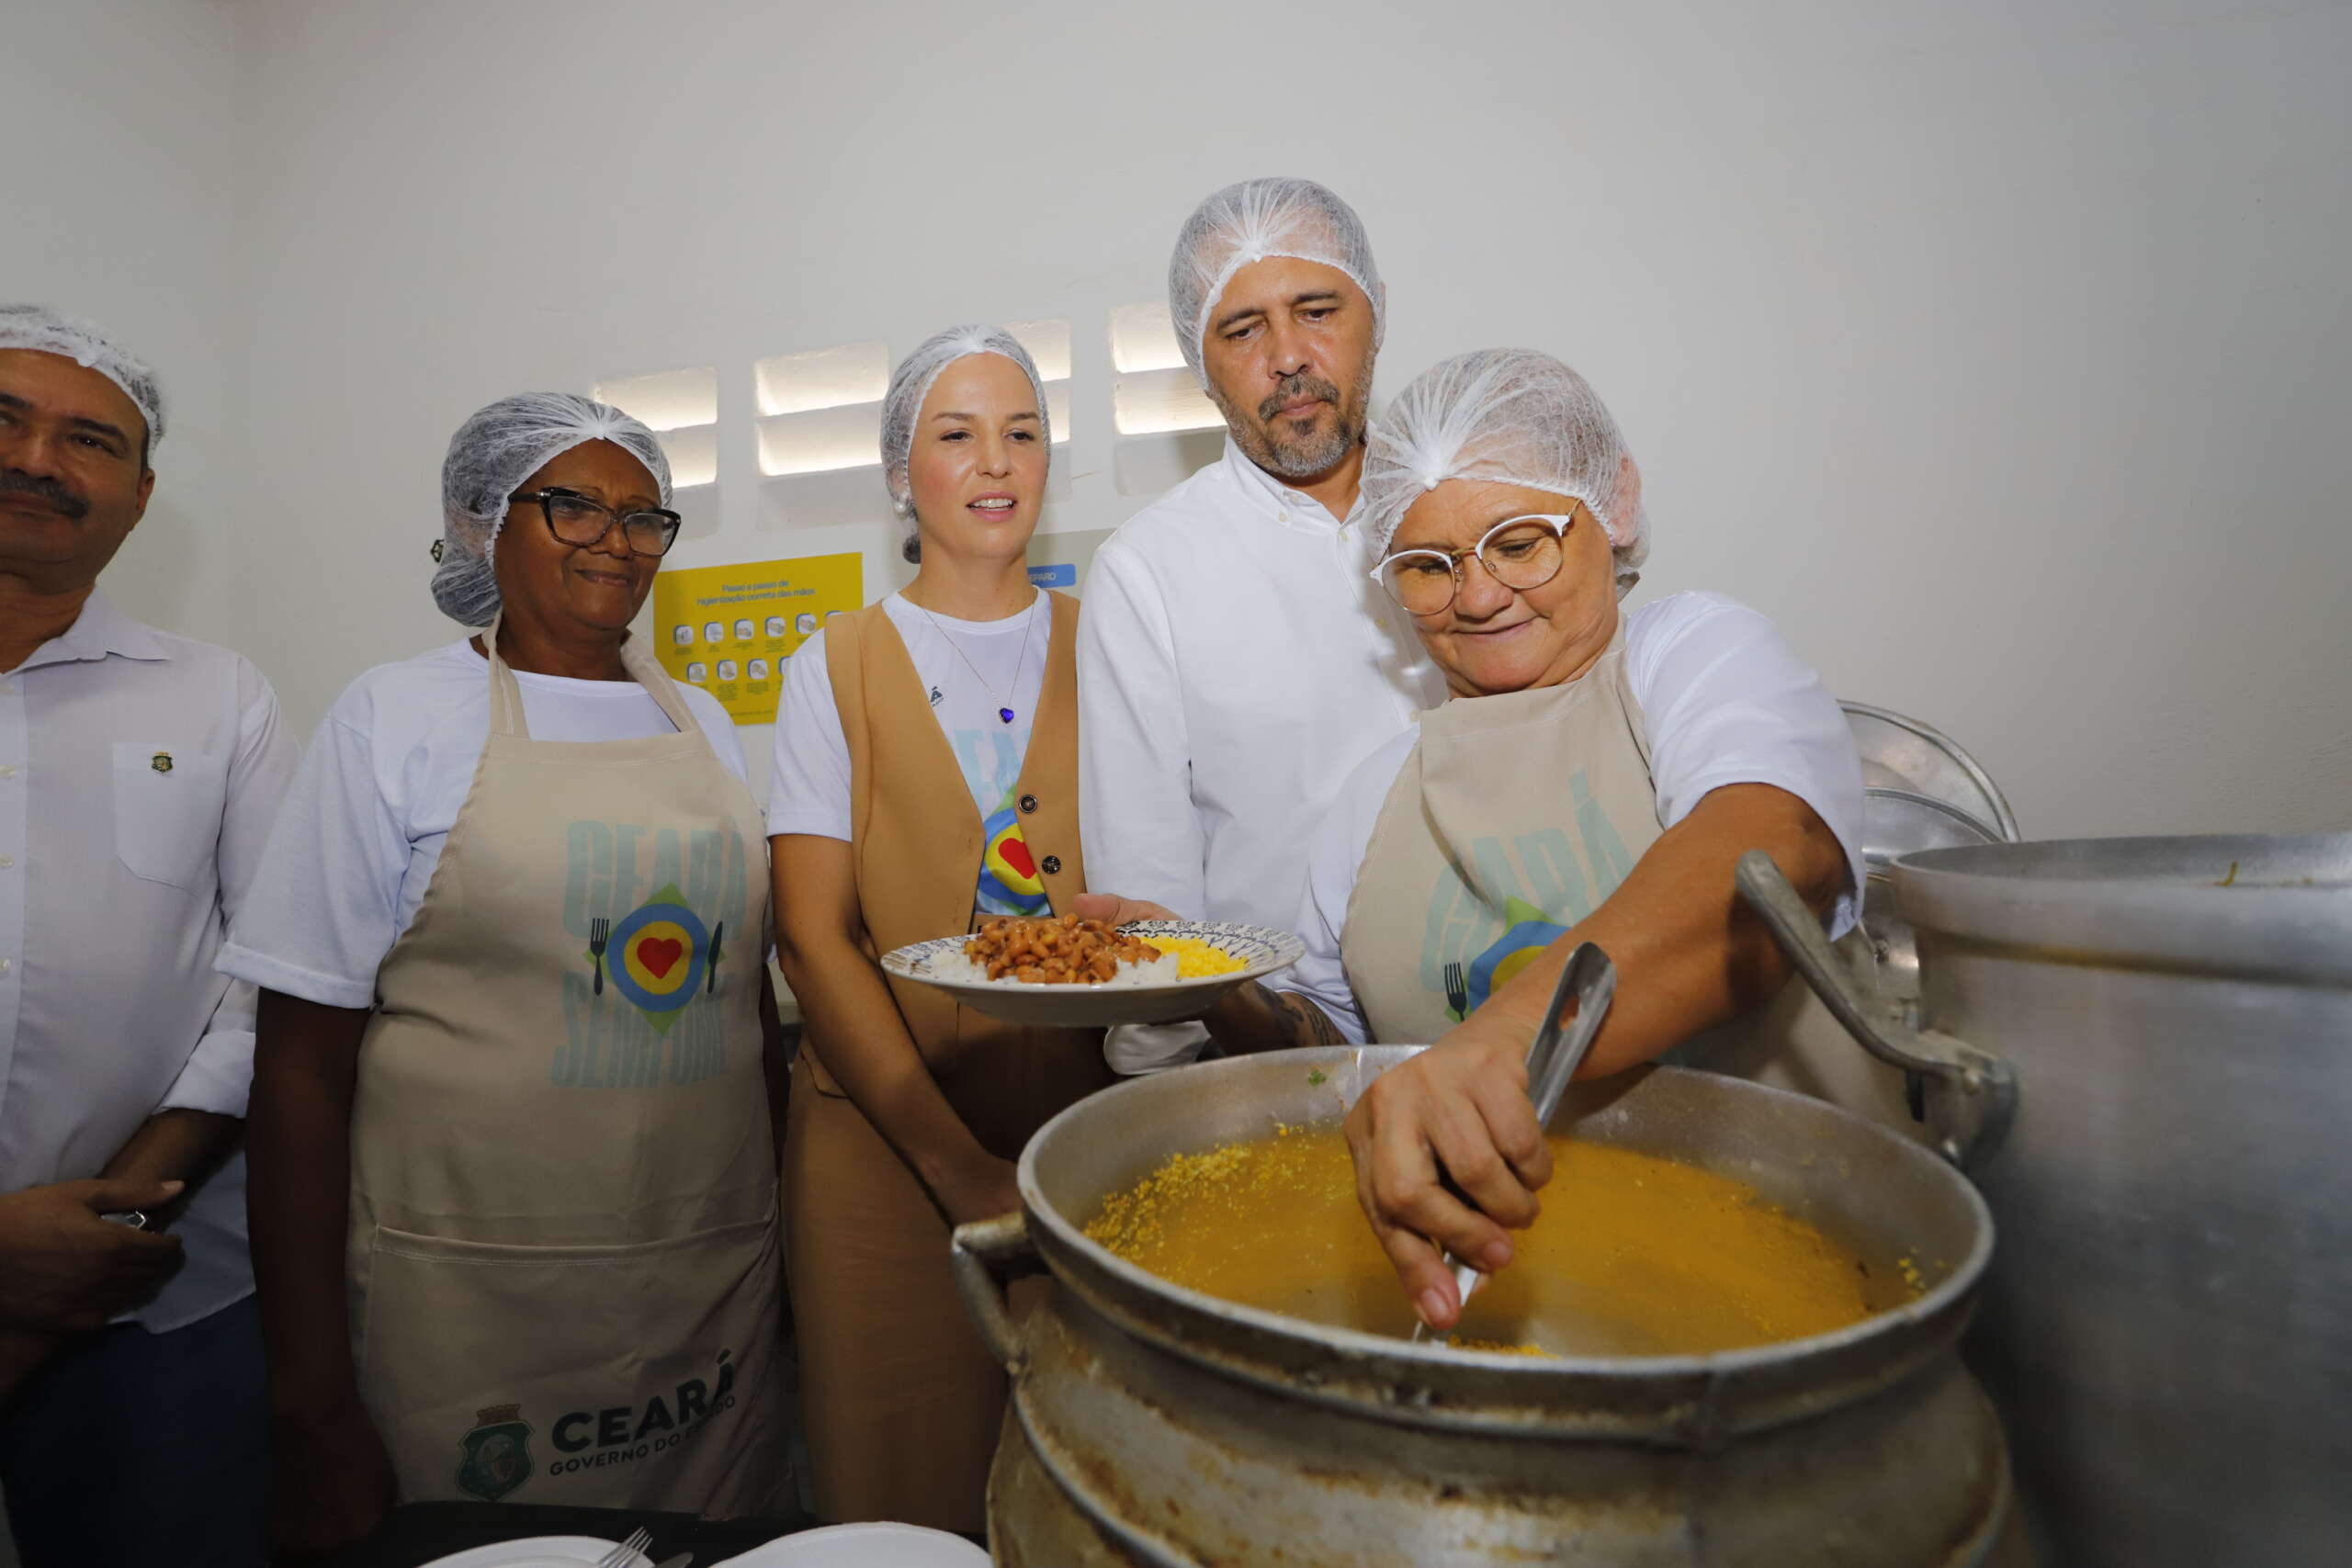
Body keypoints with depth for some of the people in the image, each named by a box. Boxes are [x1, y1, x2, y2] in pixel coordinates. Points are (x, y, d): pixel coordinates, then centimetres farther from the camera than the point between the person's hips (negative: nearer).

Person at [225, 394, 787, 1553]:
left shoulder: (704, 726, 9)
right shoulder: (395, 717, -3)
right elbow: (303, 1064, -6)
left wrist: (802, 1240, 10)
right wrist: (310, 1404, -8)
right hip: (472, 1296, -3)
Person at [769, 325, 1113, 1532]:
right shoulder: (839, 667, 3)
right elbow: (814, 937, -6)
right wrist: (961, 1167, -14)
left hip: (1088, 1130, 1)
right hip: (886, 1141, -1)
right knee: (899, 1499, 9)